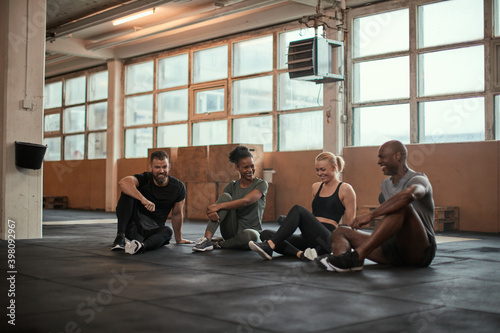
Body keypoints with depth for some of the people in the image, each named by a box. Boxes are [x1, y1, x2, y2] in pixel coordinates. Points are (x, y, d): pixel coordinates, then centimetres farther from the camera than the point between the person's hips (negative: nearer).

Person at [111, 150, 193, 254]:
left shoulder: (178, 187, -6)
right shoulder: (145, 179, -14)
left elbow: (177, 214, 8)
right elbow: (123, 182, -36)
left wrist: (179, 239, 16)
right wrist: (143, 199, -49)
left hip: (152, 229, 2)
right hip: (132, 224, -1)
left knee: (167, 231, -32)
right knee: (128, 191, -25)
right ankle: (120, 237, -32)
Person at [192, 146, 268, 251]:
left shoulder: (261, 184, -1)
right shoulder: (232, 186, 9)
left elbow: (246, 201, -20)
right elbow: (213, 206, -1)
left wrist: (219, 206, -27)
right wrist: (211, 212, -27)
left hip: (251, 230, -3)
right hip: (231, 230, 3)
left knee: (250, 235, -42)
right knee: (225, 196, -22)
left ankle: (220, 244, -14)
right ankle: (207, 239, -31)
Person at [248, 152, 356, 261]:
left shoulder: (345, 189, 4)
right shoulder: (316, 187, 21)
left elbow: (349, 224, 3)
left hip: (328, 239, -7)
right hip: (310, 239, 7)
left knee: (298, 210, -29)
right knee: (265, 234, -13)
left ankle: (269, 246, -36)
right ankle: (300, 253, -35)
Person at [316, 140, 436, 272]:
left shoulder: (418, 180, -7)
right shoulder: (386, 184, 20)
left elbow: (408, 194, -33)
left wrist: (370, 215, -36)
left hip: (421, 250, -7)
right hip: (392, 247, 8)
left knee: (402, 207, -35)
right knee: (340, 233, -3)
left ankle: (356, 256, -44)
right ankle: (341, 257, -42)